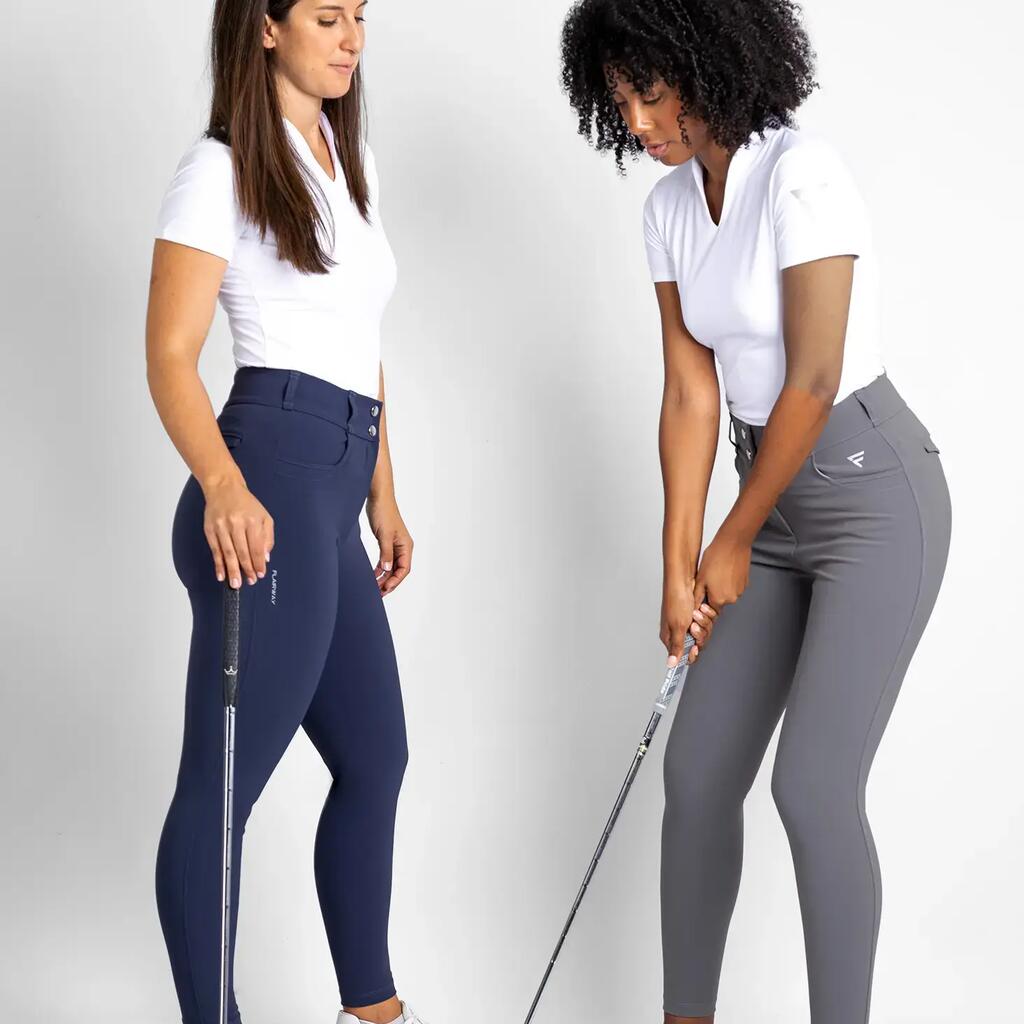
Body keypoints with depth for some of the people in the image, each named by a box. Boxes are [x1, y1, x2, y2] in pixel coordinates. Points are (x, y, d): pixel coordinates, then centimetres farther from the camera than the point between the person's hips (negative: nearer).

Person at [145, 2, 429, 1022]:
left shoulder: (351, 162, 20)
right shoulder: (220, 170, -5)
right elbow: (170, 358, -13)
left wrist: (382, 498, 23)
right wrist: (224, 487, -29)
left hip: (331, 501, 10)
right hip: (268, 489, -10)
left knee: (374, 757, 19)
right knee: (220, 783, -7)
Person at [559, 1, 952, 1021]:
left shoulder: (805, 174, -22)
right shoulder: (669, 207, 3)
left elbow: (813, 382, -21)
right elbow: (691, 396, 4)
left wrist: (734, 540, -10)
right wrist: (678, 566, -1)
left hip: (878, 494, -8)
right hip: (780, 500, 8)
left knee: (814, 787, -14)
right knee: (699, 771, 6)